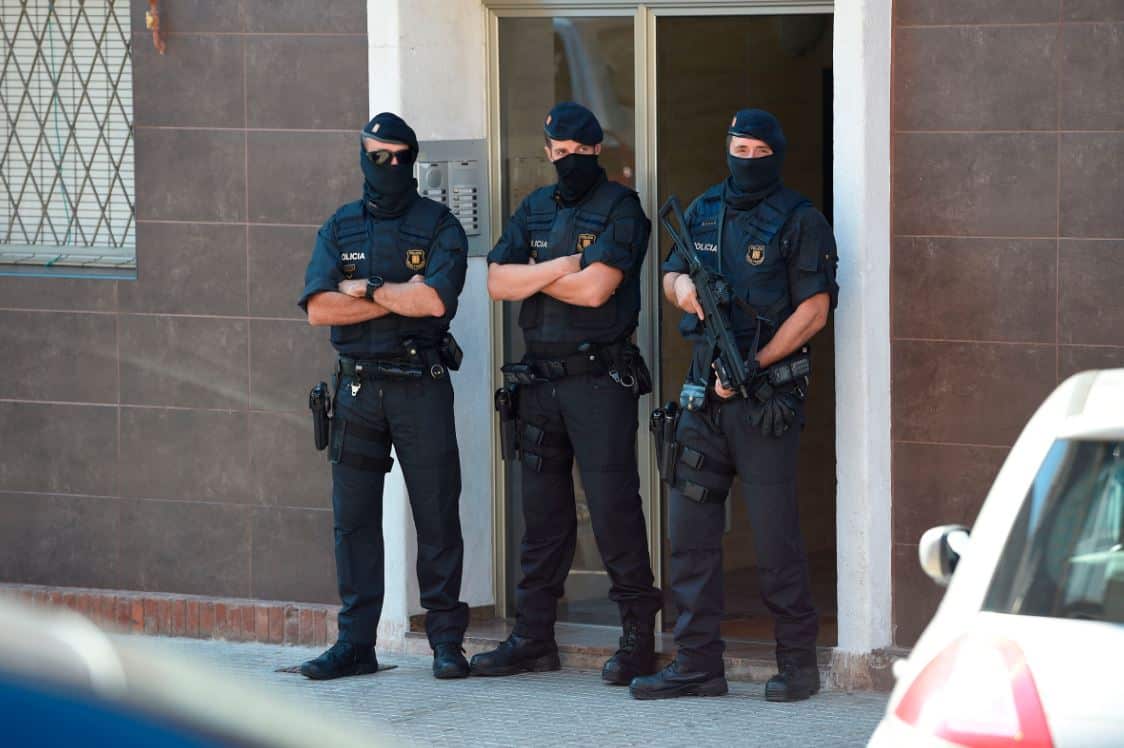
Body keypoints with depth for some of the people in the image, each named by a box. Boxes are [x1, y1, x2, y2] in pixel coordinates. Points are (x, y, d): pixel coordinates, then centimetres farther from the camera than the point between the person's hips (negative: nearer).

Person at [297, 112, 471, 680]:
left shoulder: (439, 226, 1)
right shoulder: (339, 229, 10)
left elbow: (436, 299, -15)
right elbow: (318, 308, -3)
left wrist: (366, 289, -7)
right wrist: (399, 297, -9)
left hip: (421, 385, -3)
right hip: (358, 385, 3)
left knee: (437, 516, -2)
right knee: (353, 517, 4)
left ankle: (446, 641, 4)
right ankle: (355, 643, 9)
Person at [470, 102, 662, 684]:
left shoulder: (619, 209, -5)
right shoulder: (533, 210, 14)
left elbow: (595, 287, -16)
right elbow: (499, 281, 3)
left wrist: (532, 277, -3)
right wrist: (558, 268, -11)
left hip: (600, 378, -6)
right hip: (540, 379, 6)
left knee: (613, 506, -8)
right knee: (542, 510, 11)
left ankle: (638, 637, -3)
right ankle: (533, 637, 16)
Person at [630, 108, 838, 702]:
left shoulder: (800, 222, -4)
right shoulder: (704, 212, 14)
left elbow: (813, 311, -10)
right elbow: (670, 275, 24)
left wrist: (750, 368, -14)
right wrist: (680, 286, -2)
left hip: (766, 399, -6)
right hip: (704, 392, 6)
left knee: (774, 535, -6)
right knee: (691, 528, 4)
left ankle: (797, 664, 4)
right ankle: (698, 664, 10)